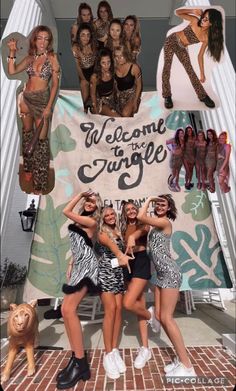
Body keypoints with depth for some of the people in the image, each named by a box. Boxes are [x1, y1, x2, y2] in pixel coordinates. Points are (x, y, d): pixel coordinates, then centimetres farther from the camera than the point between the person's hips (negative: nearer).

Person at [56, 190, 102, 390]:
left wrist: (80, 194, -3)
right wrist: (70, 265, 16)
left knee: (69, 309, -14)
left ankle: (81, 364, -2)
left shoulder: (91, 221, -9)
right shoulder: (80, 221, 17)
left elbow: (66, 211, -14)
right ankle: (76, 357, 17)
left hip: (86, 265, -9)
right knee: (66, 310, 6)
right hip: (79, 266, 9)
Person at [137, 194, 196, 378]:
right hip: (161, 274, 9)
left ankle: (187, 366, 9)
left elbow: (141, 216, -20)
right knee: (160, 316, 10)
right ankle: (181, 359, 23)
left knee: (166, 318, -5)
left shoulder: (165, 222, -11)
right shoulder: (156, 225, 15)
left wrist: (148, 199, -7)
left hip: (170, 273, -9)